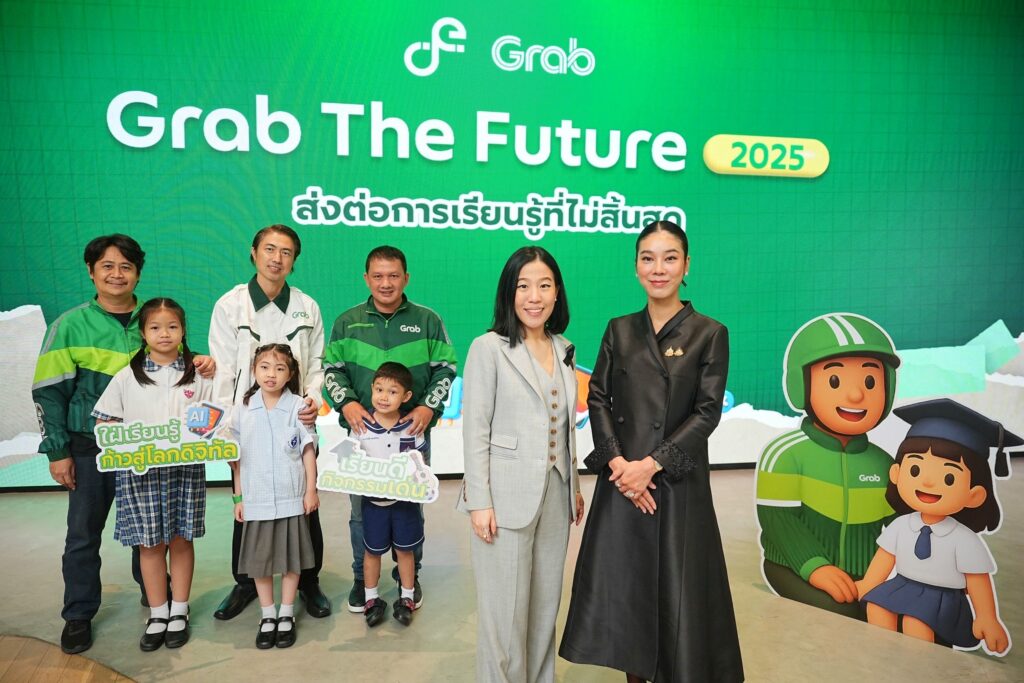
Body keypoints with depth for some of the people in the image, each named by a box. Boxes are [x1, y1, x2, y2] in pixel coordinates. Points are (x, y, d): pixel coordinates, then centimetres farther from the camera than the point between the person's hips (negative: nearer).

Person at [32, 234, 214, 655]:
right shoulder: (71, 325, -4)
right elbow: (49, 392, -3)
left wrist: (201, 368, -14)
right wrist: (58, 451, -6)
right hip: (90, 447, -1)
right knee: (84, 533, 8)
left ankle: (154, 592, 35)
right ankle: (78, 616, 25)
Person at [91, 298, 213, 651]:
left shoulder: (197, 375, 4)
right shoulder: (126, 377, 3)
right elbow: (104, 422, 5)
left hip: (185, 469, 0)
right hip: (139, 472, 0)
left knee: (180, 539, 7)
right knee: (150, 543, 7)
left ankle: (179, 611, 22)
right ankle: (157, 614, 22)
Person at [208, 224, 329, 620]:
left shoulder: (307, 308, 4)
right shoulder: (229, 306, 0)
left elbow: (316, 363, 7)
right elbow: (223, 370, -1)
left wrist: (314, 398, -11)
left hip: (297, 423, 1)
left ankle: (309, 582, 26)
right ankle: (245, 583, 31)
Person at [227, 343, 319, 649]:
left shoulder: (297, 407, -4)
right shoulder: (243, 409, 1)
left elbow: (308, 452, 0)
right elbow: (238, 458, 6)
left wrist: (311, 490, -2)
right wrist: (238, 498, 6)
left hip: (291, 498, -1)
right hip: (256, 499, 2)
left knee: (291, 558, 8)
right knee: (259, 558, 10)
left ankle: (286, 615, 24)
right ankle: (267, 616, 26)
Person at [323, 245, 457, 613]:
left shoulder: (428, 320, 2)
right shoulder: (348, 322, 6)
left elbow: (445, 369, 3)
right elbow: (331, 369, 5)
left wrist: (429, 406, -11)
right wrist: (346, 403, -11)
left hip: (412, 431, 0)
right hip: (363, 430, 1)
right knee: (362, 507, 9)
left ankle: (409, 575, 29)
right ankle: (363, 577, 28)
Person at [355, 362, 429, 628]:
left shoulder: (411, 428, -9)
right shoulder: (361, 427, -10)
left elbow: (421, 457, 3)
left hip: (404, 499, 0)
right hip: (373, 500, 0)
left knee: (404, 549, 13)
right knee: (372, 551, 14)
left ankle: (407, 598, 30)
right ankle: (372, 599, 32)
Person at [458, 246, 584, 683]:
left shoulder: (563, 350, 8)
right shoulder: (488, 348, -9)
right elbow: (475, 430, -10)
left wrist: (574, 487, 15)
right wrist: (480, 502, -13)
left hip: (554, 496, 6)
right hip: (507, 497, -5)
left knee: (546, 602, 15)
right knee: (506, 608, 6)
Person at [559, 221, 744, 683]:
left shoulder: (709, 334, -2)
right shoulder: (619, 330, 7)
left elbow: (707, 412, -7)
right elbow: (598, 398, 3)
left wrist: (652, 465, -14)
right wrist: (616, 462, -10)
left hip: (678, 484, -3)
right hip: (620, 480, 3)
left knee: (678, 590, 5)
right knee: (622, 585, 10)